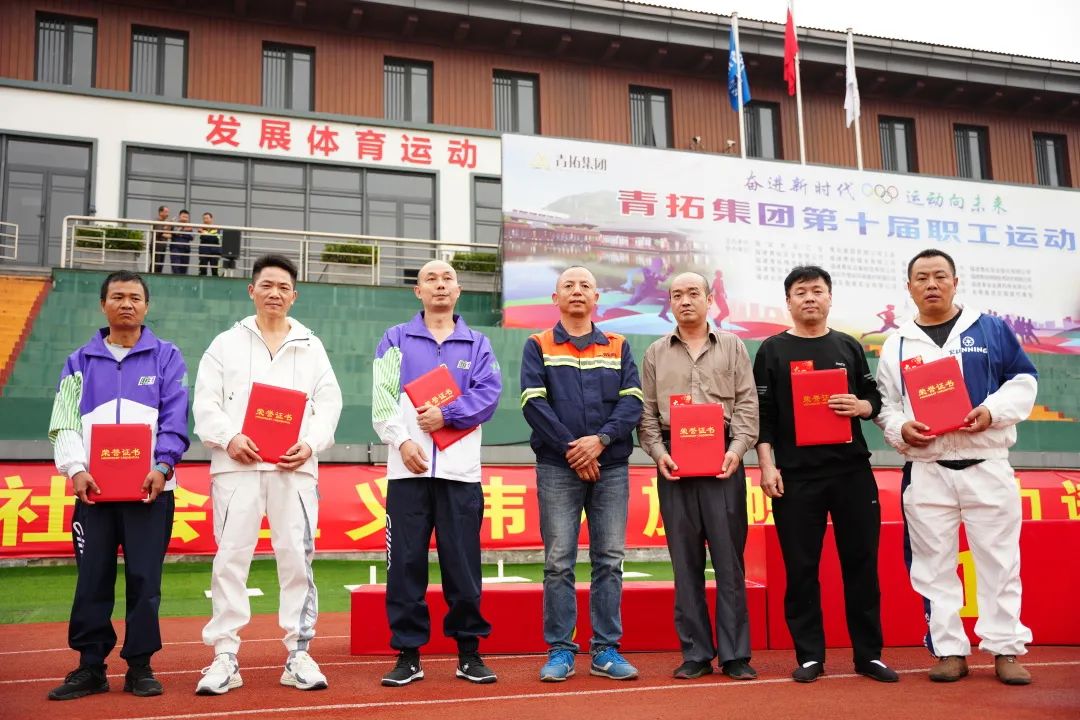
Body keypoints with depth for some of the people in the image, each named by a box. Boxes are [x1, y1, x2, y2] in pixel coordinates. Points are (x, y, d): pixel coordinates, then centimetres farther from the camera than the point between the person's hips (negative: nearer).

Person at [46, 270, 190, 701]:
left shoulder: (166, 357, 8)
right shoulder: (80, 361, 13)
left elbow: (175, 419, -1)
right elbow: (64, 422, 6)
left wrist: (163, 466, -15)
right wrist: (76, 469, -10)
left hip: (150, 487, -2)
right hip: (93, 488, 2)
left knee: (144, 579, 0)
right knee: (92, 580, 3)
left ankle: (140, 666, 10)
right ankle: (90, 667, 13)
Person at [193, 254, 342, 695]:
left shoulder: (311, 346, 16)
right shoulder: (226, 343, 13)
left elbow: (329, 402, 7)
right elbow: (206, 401, 4)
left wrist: (311, 444, -9)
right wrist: (228, 437, -13)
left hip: (293, 465, 1)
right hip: (237, 463, 0)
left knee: (297, 558, -1)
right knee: (231, 558, -1)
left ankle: (298, 653, 7)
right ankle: (225, 656, 5)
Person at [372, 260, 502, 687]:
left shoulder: (477, 344, 14)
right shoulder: (396, 339, 12)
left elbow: (488, 395, 0)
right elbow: (383, 399, 2)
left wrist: (446, 414, -13)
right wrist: (403, 440, -12)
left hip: (460, 470, 0)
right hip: (408, 468, 0)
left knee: (463, 565, 3)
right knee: (406, 563, 1)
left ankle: (469, 652, 13)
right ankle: (408, 654, 11)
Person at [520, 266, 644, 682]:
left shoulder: (618, 347, 13)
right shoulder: (538, 346, 8)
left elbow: (632, 401, 3)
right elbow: (534, 403, -4)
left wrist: (600, 439, -13)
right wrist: (570, 447, -12)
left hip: (611, 466, 2)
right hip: (557, 467, -2)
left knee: (609, 560, 3)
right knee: (559, 562, -1)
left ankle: (606, 650, 11)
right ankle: (559, 651, 6)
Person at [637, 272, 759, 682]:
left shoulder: (732, 347, 10)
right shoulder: (656, 354, 13)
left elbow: (747, 404, 3)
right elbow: (646, 412, 9)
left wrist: (737, 448, -10)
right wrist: (658, 452, -6)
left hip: (722, 459, -1)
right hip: (673, 462, 1)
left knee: (728, 557, 0)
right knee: (685, 560, 4)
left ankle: (735, 655, 6)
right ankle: (696, 654, 11)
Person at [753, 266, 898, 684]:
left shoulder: (849, 347, 12)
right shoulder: (773, 350, 5)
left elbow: (875, 399, 15)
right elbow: (763, 414, 0)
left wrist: (860, 407, -8)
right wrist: (767, 466, -8)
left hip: (852, 471, 2)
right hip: (796, 475, -2)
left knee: (862, 563, 5)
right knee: (801, 568, 1)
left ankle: (869, 654, 15)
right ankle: (809, 656, 11)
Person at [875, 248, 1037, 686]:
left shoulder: (992, 330, 6)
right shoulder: (897, 345, 10)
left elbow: (1024, 381, 5)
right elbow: (884, 403, 9)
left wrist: (993, 410, -13)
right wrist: (899, 429, -12)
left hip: (987, 465, -1)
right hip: (925, 471, 1)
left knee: (999, 560, 2)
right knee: (934, 565, 4)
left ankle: (1006, 649, 13)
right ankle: (949, 650, 14)